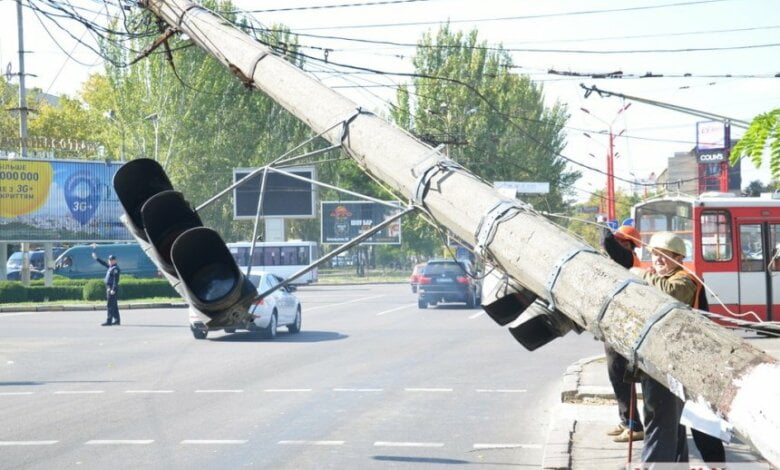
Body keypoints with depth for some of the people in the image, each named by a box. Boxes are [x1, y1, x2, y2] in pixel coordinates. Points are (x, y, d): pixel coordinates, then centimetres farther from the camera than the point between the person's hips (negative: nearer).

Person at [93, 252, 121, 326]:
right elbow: (104, 263, 31)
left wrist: (113, 289, -26)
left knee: (110, 305, -12)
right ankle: (116, 320, 20)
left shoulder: (115, 269, -13)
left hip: (112, 289, -10)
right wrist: (96, 258, 38)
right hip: (109, 289, 10)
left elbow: (116, 280, -20)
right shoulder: (110, 267, 15)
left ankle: (108, 321, -14)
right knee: (114, 305, 14)